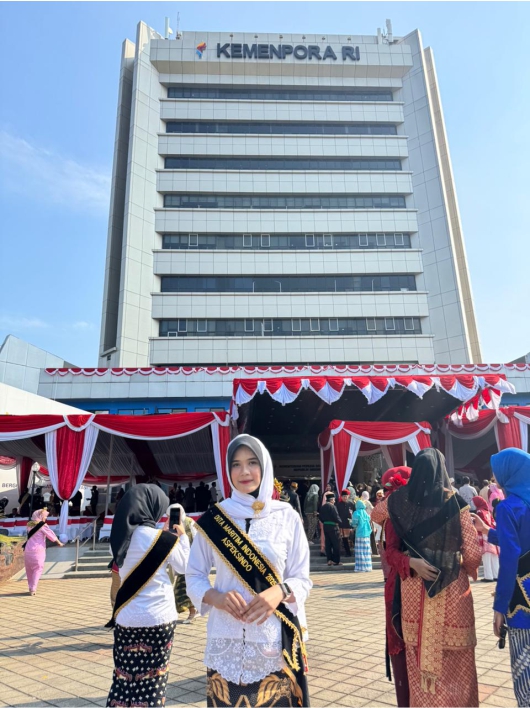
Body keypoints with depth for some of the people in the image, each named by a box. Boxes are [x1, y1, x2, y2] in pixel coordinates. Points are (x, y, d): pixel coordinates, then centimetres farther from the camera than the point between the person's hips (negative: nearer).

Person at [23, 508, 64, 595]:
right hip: (38, 550, -5)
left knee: (29, 569, 15)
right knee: (38, 569, 3)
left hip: (28, 550, 5)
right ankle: (33, 589, -3)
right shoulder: (43, 525, -7)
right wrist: (59, 542, 11)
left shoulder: (30, 525, 10)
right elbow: (51, 535, -2)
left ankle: (31, 588, 20)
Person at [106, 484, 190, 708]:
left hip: (126, 618, 4)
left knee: (124, 676, 13)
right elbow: (184, 566, -3)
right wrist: (182, 536, 8)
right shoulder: (159, 537, -16)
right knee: (153, 678, 11)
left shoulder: (120, 537, -1)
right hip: (157, 618, -4)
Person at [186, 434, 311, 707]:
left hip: (276, 642, 0)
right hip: (226, 641, 1)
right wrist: (217, 598, -15)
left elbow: (302, 579, 1)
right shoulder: (214, 518, -1)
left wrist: (280, 591, -19)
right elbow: (193, 576, 4)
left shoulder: (287, 517, -3)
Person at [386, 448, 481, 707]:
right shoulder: (455, 503, -12)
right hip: (451, 590, -2)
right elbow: (472, 555, -8)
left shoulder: (399, 503, -6)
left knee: (419, 656, 18)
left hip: (413, 590, 2)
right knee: (454, 660, 18)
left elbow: (391, 551, -4)